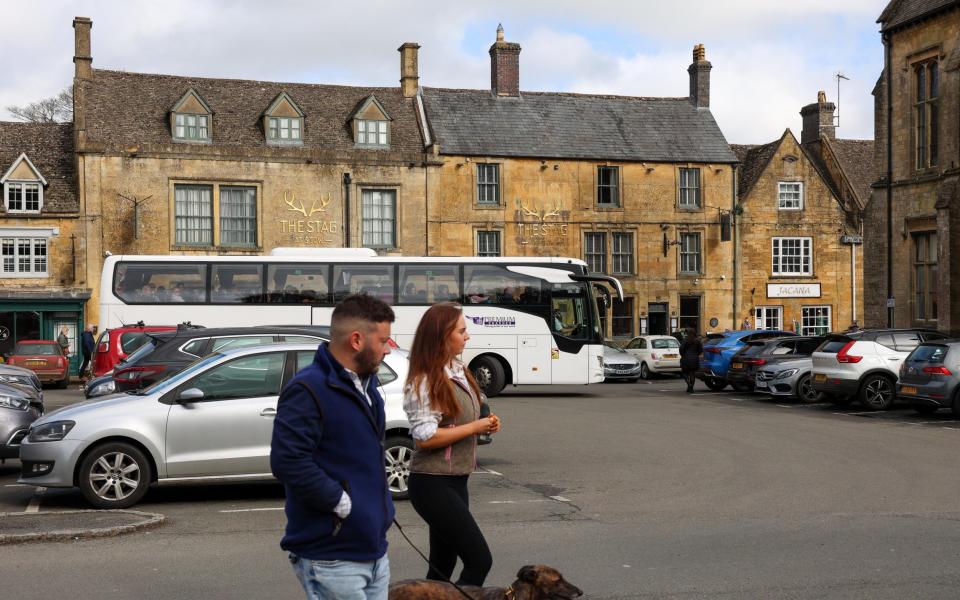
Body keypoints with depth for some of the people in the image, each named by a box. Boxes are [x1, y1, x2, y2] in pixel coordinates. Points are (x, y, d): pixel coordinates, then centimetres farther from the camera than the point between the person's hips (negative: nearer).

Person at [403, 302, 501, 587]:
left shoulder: (457, 370, 10)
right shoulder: (425, 381, -16)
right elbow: (425, 437, -22)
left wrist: (485, 423, 3)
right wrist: (475, 428, -17)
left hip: (455, 481, 9)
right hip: (433, 484, -9)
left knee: (443, 567, 12)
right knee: (480, 560, -9)